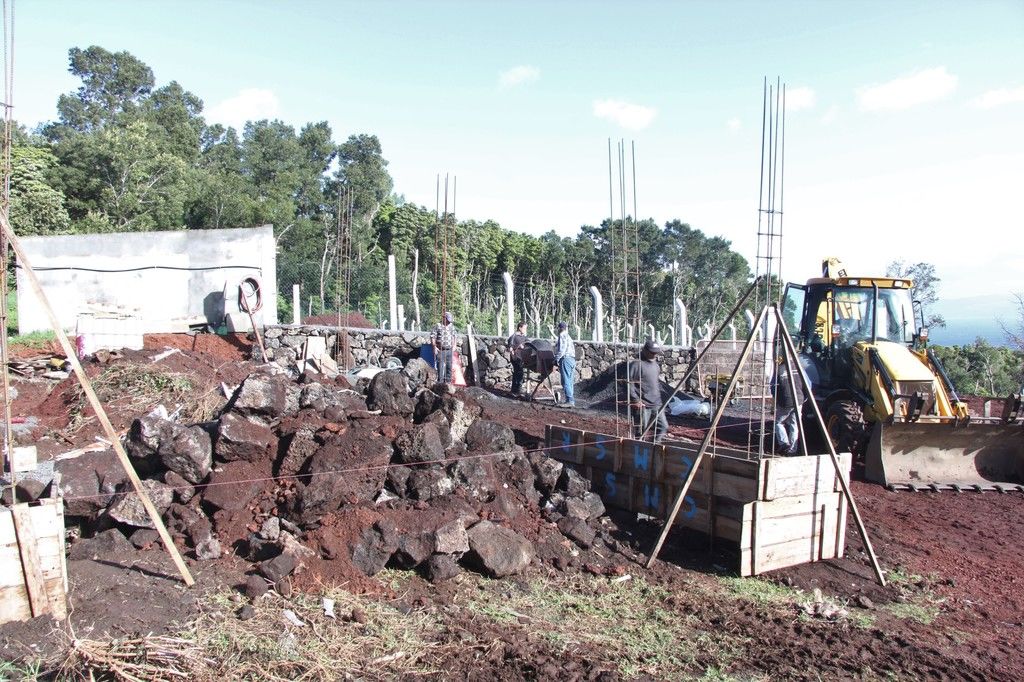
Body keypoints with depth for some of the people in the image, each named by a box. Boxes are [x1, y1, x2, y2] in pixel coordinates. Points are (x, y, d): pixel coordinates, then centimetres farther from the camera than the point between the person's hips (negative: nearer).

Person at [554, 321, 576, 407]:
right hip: (572, 359, 10)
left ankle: (570, 401, -16)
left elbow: (562, 349, -15)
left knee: (566, 382, -11)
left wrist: (556, 359, -8)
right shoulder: (568, 337, 25)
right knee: (569, 382, 10)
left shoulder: (562, 335, -4)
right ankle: (572, 401, 9)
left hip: (565, 359, -10)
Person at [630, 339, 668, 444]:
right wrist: (635, 400, -18)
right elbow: (630, 383, -17)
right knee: (641, 431, -1)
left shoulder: (655, 364, 13)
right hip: (643, 405, -8)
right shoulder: (637, 365, -13)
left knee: (663, 426, 10)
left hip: (657, 404, 8)